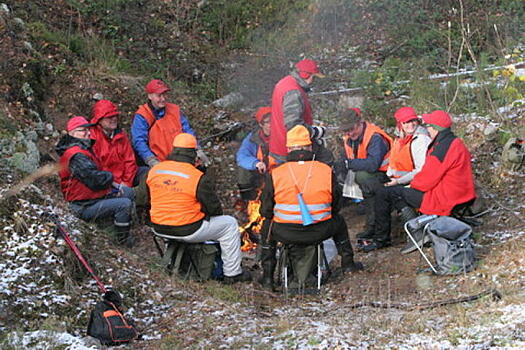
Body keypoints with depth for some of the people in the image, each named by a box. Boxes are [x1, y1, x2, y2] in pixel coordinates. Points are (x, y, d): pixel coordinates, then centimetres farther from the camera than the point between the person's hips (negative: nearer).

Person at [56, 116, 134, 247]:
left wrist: (113, 184, 3)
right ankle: (123, 239, -5)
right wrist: (110, 177, -7)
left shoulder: (84, 149, 12)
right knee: (124, 204, -22)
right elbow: (96, 179, -28)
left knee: (128, 192, 14)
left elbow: (97, 172, 19)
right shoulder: (77, 156, -25)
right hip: (85, 207, -11)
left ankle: (125, 224, 22)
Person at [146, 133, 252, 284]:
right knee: (229, 224, 12)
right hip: (187, 231, -6)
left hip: (159, 228, 7)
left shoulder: (154, 170, -2)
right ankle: (232, 274, 19)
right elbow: (214, 208, -9)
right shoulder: (199, 178, -18)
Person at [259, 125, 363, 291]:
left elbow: (266, 211, 4)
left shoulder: (274, 175, -4)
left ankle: (267, 276, 26)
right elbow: (336, 206, 10)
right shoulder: (326, 171, -1)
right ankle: (348, 263, 43)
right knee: (338, 220, 33)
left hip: (286, 234, -1)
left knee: (268, 226, 32)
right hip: (319, 232, 1)